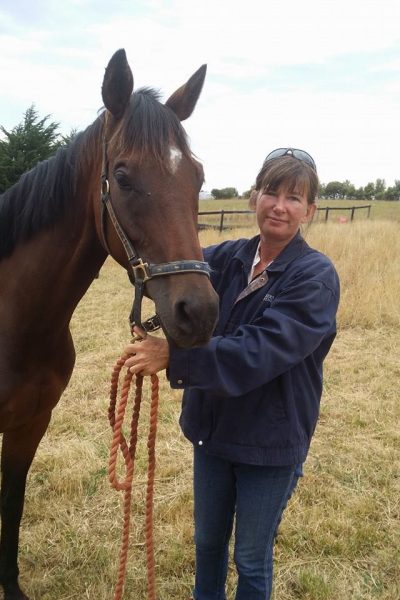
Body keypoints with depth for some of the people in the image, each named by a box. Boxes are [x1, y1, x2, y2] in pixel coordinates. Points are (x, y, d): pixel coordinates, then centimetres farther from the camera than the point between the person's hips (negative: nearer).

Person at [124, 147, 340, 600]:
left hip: (270, 442, -5)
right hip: (212, 427, 5)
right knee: (208, 540, 25)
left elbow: (259, 352, -30)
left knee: (251, 559, 16)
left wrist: (174, 356, -39)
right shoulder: (229, 258, -2)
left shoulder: (316, 277, -18)